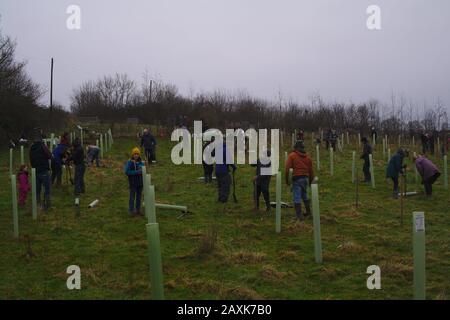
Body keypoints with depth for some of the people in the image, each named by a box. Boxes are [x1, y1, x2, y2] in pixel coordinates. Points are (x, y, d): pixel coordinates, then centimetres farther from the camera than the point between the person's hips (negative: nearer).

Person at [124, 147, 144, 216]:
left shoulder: (141, 162, 4)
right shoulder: (129, 162, -8)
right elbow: (127, 172, -14)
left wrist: (141, 170, -18)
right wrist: (136, 172, -20)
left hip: (140, 183, 4)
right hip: (132, 183, -4)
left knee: (139, 197, 11)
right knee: (132, 197, 2)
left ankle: (138, 210, 21)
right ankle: (131, 211, 8)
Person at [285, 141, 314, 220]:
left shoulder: (291, 156, -1)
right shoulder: (307, 157, 13)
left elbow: (287, 168, -9)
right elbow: (311, 170, 13)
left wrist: (287, 180, -3)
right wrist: (310, 181, 23)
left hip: (297, 179, -5)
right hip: (306, 178, 5)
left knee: (297, 197, -1)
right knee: (304, 195, 22)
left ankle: (299, 215, -2)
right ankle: (308, 211, 29)